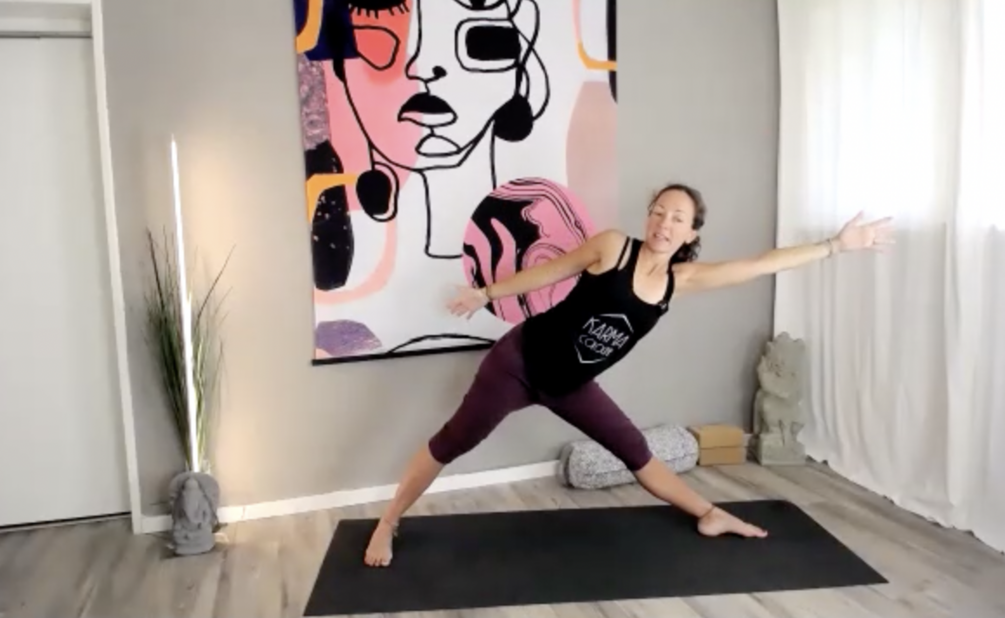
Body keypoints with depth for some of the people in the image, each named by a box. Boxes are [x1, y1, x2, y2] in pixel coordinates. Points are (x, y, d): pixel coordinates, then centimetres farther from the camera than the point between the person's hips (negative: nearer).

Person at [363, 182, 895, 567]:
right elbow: (549, 271, -4)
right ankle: (387, 525, 20)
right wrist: (486, 293, 3)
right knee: (453, 442, 3)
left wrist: (836, 245, 0)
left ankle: (710, 516, 31)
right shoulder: (613, 246, -17)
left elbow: (760, 265, -2)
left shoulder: (682, 279, -4)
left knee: (635, 450, 13)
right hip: (521, 360, -4)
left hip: (569, 384, 4)